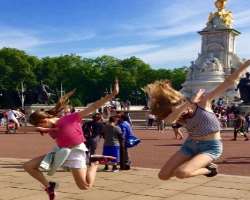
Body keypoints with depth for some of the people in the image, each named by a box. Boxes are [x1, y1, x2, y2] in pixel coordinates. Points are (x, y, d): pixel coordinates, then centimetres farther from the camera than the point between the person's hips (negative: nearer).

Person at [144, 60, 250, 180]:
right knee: (163, 175, 1)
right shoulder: (178, 116, -7)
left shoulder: (202, 101, -15)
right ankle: (200, 164, 18)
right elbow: (169, 120, -34)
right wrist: (189, 102, -43)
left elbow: (229, 81, -19)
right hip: (190, 145, 6)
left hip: (211, 146, -6)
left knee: (181, 173, -27)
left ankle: (208, 168, 3)